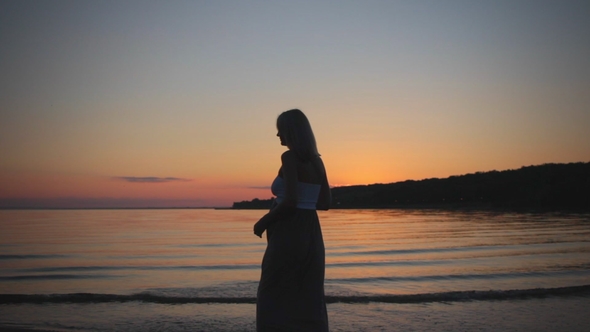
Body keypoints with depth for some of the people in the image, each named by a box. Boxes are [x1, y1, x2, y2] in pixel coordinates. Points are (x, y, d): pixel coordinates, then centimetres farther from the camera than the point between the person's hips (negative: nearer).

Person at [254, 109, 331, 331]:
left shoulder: (290, 157, -11)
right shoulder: (316, 161, 11)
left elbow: (290, 201, -20)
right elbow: (325, 203, 13)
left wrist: (263, 222, -7)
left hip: (289, 234, -8)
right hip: (311, 234, 8)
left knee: (274, 298, 3)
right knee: (309, 298, 12)